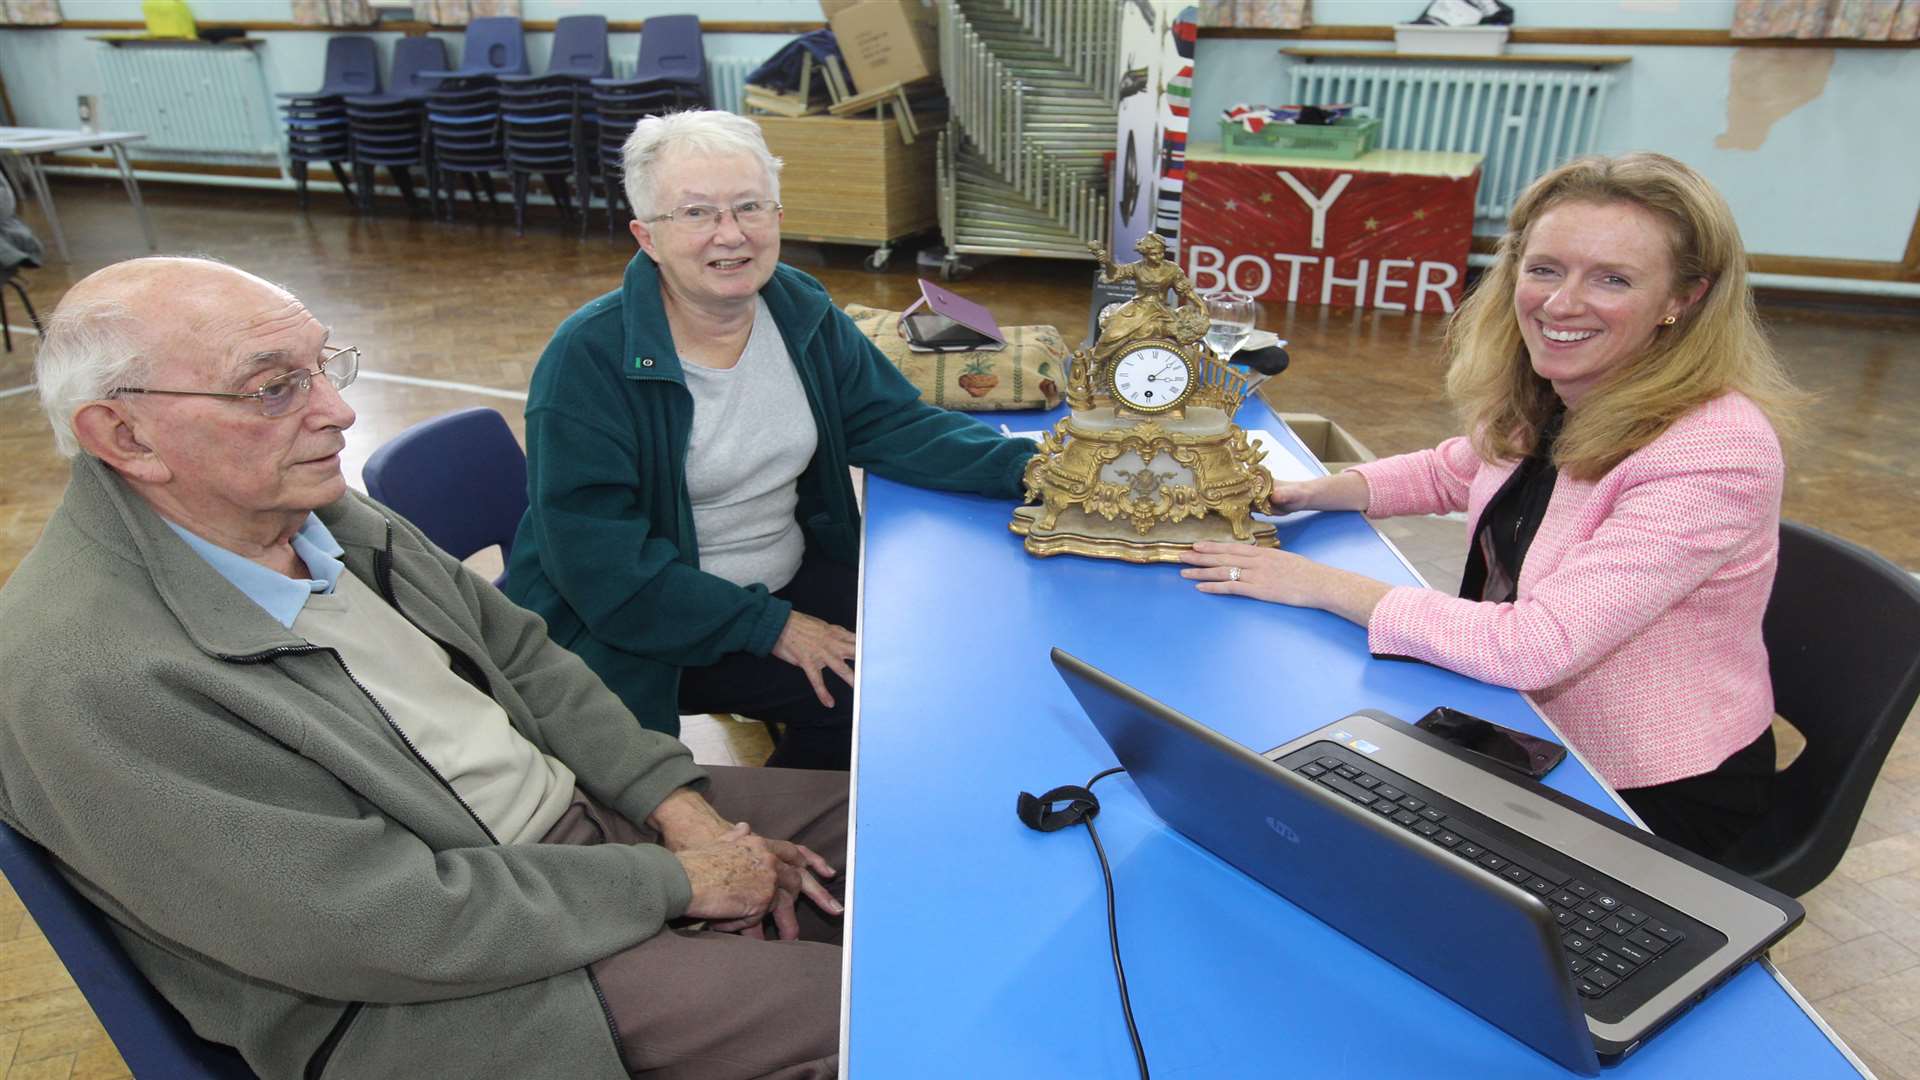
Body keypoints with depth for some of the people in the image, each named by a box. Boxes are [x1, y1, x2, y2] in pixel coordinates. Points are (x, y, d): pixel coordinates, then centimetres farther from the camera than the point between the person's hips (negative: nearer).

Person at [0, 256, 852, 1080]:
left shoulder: (312, 504, -2)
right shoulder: (86, 678, -25)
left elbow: (517, 656, 7)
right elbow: (396, 922, -24)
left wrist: (677, 803, -4)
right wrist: (678, 883, -17)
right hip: (423, 994, -7)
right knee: (843, 1005, -15)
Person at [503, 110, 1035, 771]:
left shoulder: (802, 312, 0)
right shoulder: (588, 360, -19)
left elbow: (893, 425, 1)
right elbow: (598, 560, -22)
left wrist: (1023, 467, -16)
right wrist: (770, 626, -23)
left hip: (791, 579, 7)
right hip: (637, 630, -6)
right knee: (861, 693, -21)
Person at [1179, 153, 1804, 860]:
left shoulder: (1713, 453, -29)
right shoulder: (1542, 395, -5)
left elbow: (1537, 645, -32)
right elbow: (1452, 471, 15)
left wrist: (1324, 585, -25)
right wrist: (1314, 492, -3)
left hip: (1651, 795, -6)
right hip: (1533, 732, 7)